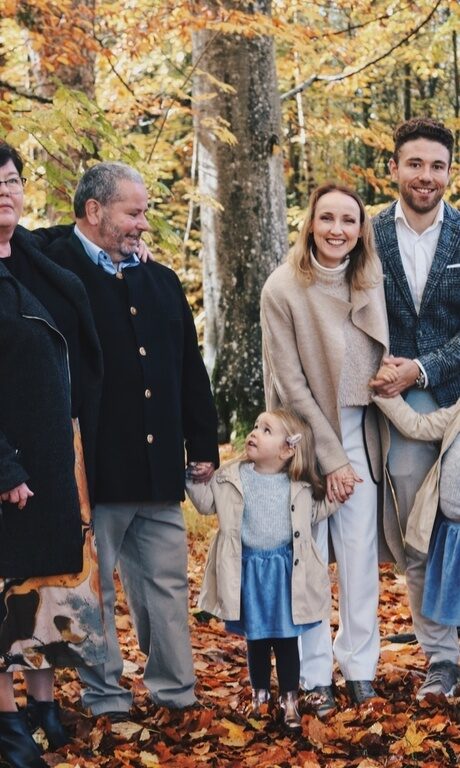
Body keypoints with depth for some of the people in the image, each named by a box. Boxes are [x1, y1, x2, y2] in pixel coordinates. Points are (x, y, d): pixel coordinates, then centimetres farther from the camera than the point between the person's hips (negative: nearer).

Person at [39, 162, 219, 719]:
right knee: (94, 589, 5)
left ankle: (175, 689, 20)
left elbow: (191, 370, 19)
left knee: (167, 583, 10)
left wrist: (203, 444, 15)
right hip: (95, 468, -6)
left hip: (159, 468, 6)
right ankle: (104, 695, 15)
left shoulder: (161, 281, 17)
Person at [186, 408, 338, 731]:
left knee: (287, 638, 6)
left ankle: (289, 699, 19)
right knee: (256, 637, 13)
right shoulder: (232, 476, -4)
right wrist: (193, 479, -8)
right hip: (249, 569, 1)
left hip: (285, 569, -1)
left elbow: (315, 512, 13)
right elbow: (207, 502, 6)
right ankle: (260, 694, 30)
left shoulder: (299, 486, -3)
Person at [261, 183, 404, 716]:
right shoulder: (283, 289, -11)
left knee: (360, 556, 4)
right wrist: (331, 459, -11)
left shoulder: (370, 284, 2)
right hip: (305, 438, -3)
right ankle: (314, 673, 11)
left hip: (358, 434, 4)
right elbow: (290, 382, -11)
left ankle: (359, 665, 16)